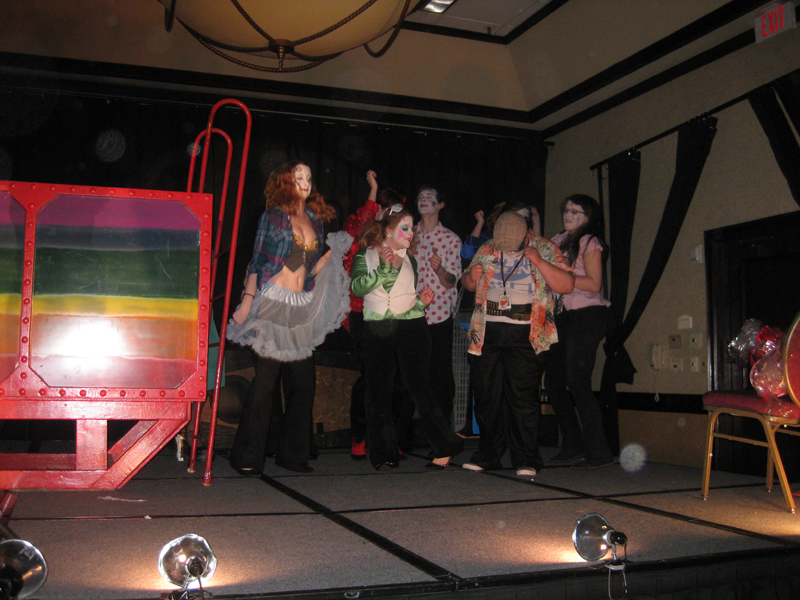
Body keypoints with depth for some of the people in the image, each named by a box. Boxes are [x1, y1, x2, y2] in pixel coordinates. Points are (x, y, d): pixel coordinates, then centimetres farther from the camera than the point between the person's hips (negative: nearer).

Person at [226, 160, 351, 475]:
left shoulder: (314, 221, 16)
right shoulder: (273, 217, 2)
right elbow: (257, 262, -1)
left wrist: (333, 252, 4)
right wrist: (247, 301, -8)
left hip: (302, 307, 6)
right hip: (274, 304, -5)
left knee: (305, 380, 3)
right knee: (265, 380, -6)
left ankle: (292, 453, 16)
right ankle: (246, 456, 4)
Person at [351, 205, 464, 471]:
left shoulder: (409, 260, 17)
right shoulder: (365, 256, 7)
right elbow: (357, 287, -10)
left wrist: (422, 301, 1)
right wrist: (383, 269, -19)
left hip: (411, 327, 1)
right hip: (377, 330, -1)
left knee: (419, 386, -8)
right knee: (379, 391, 1)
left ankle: (444, 448, -2)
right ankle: (384, 455, 11)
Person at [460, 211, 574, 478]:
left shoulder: (546, 249, 3)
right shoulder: (486, 250, 13)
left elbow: (567, 285, -7)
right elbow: (468, 284, 22)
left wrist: (539, 261, -16)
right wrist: (471, 277, -1)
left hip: (524, 335, -4)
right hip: (487, 333, 4)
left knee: (523, 396, -8)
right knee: (486, 395, 7)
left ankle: (526, 459, 3)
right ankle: (488, 454, 19)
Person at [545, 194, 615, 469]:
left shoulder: (590, 242, -3)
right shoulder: (559, 241, 18)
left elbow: (594, 284, -11)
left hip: (588, 315, -8)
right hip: (565, 316, 8)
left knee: (577, 382, -11)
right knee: (553, 382, 5)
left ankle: (599, 451, -3)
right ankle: (573, 447, 15)